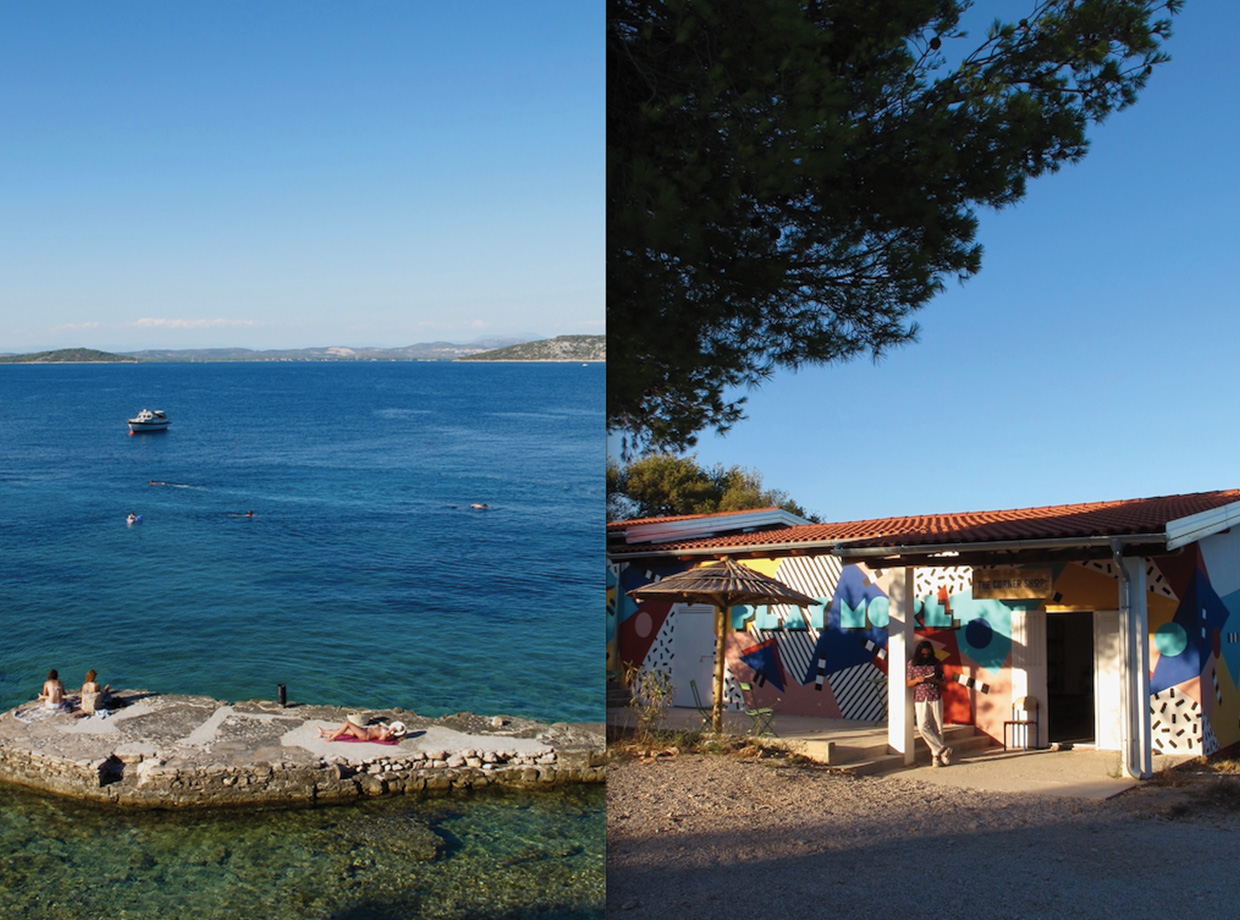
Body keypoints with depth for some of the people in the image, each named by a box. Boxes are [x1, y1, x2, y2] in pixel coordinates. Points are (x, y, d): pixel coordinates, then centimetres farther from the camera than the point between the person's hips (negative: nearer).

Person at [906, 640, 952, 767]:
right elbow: (908, 683, 8)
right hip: (920, 699, 0)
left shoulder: (936, 663, 5)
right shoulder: (912, 664, 6)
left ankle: (936, 755, 7)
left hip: (936, 698, 0)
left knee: (937, 728, -1)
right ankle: (943, 749, -6)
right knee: (923, 727, -13)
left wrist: (935, 680, -12)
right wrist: (917, 680, -12)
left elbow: (944, 681, 9)